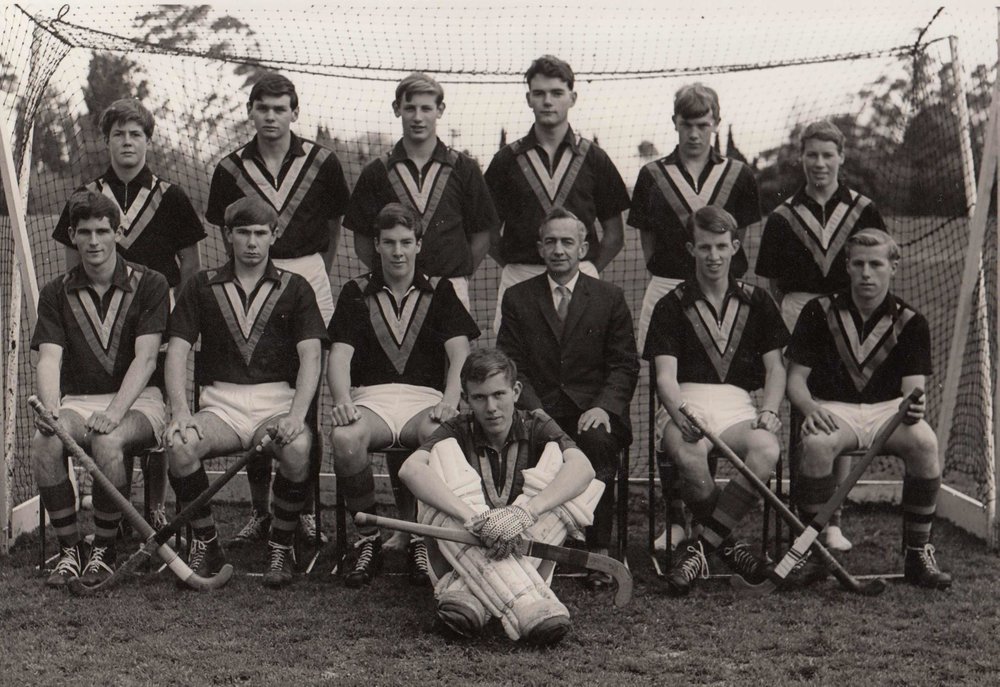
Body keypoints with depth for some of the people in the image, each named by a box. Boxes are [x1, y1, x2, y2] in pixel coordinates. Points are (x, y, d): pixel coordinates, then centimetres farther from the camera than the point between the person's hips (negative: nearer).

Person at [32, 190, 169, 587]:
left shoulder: (149, 285, 0)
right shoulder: (57, 294, 8)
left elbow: (145, 358, -11)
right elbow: (49, 359, -5)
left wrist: (115, 410, -26)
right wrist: (50, 409, -26)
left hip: (137, 401, -2)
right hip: (77, 401, 3)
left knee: (108, 441, -36)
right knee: (44, 442, -31)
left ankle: (104, 550, -17)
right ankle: (69, 548, -15)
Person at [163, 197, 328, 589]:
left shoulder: (294, 289, 10)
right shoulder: (202, 288, 13)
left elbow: (310, 356, -1)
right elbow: (177, 352, 4)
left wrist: (296, 416, -18)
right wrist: (179, 412, -14)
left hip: (277, 403, -1)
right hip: (219, 405, 1)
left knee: (298, 448, -35)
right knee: (180, 445, -31)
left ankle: (281, 546, -10)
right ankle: (206, 544, -7)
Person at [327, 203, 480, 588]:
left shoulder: (439, 292, 15)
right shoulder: (357, 293, 15)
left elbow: (460, 354, 2)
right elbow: (339, 356, 3)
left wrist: (450, 400, -19)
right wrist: (342, 401, -18)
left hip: (425, 398, 0)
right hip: (371, 397, 0)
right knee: (344, 438, -35)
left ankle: (422, 542, -17)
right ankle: (368, 540, -15)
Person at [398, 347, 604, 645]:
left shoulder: (536, 426, 3)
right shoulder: (458, 431, 2)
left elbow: (582, 467, -19)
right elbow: (410, 469, -21)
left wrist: (524, 512, -37)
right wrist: (474, 518, -37)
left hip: (526, 554, 0)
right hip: (461, 551, 0)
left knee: (555, 455, -17)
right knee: (443, 453, -21)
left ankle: (470, 593, -30)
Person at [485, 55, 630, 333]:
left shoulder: (594, 158, 9)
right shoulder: (507, 159, 9)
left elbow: (614, 235, 12)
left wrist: (587, 272, 4)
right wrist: (514, 266, 1)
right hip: (519, 278, 0)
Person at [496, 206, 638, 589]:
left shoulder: (609, 299, 11)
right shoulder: (518, 298, 12)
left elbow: (624, 366, 6)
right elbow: (511, 367, 6)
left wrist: (603, 407, -13)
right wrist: (534, 411, -12)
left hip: (592, 409, 0)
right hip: (537, 409, 0)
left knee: (598, 440, -33)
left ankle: (599, 549, -24)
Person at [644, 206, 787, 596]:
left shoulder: (756, 302, 17)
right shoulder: (673, 305, 9)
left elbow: (775, 367, 14)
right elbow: (665, 376, -3)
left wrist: (769, 410, -7)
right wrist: (680, 416, -24)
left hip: (738, 406, 2)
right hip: (686, 405, -2)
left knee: (767, 448, -34)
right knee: (689, 456, -38)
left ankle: (700, 546, -26)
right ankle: (727, 544, -14)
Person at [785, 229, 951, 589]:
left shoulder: (910, 322, 5)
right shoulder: (819, 312, 4)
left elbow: (913, 387, -2)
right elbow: (795, 378, 3)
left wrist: (915, 407, -27)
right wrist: (809, 407, -20)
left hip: (888, 409, 1)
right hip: (832, 408, -1)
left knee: (924, 441, -32)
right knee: (817, 443, -37)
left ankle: (918, 554, -19)